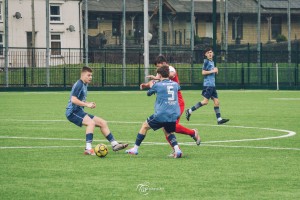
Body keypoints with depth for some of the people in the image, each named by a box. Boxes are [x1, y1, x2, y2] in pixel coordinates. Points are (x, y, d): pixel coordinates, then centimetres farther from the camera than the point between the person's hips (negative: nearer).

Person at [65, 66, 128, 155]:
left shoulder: (84, 85, 18)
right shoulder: (79, 84, -12)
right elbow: (73, 99, -23)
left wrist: (89, 103, 8)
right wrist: (87, 104, -24)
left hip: (79, 112, 10)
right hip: (73, 112, -10)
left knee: (103, 123, 9)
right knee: (91, 122, -33)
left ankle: (114, 144, 15)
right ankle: (88, 149, -37)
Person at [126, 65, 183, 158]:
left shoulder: (158, 85, -3)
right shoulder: (175, 84, 9)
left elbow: (149, 93, 15)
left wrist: (151, 85, 37)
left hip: (161, 115, -4)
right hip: (174, 115, 4)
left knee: (145, 126, 15)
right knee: (169, 132, 25)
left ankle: (135, 149, 19)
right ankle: (177, 149, 1)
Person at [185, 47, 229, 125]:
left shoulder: (212, 62, 17)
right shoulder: (206, 61, -8)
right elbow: (203, 72, -15)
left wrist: (216, 71, 9)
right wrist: (212, 71, -15)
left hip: (212, 85, 9)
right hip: (208, 84, -9)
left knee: (216, 101, 5)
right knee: (205, 101, -12)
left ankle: (219, 119, 5)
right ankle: (189, 111, -3)